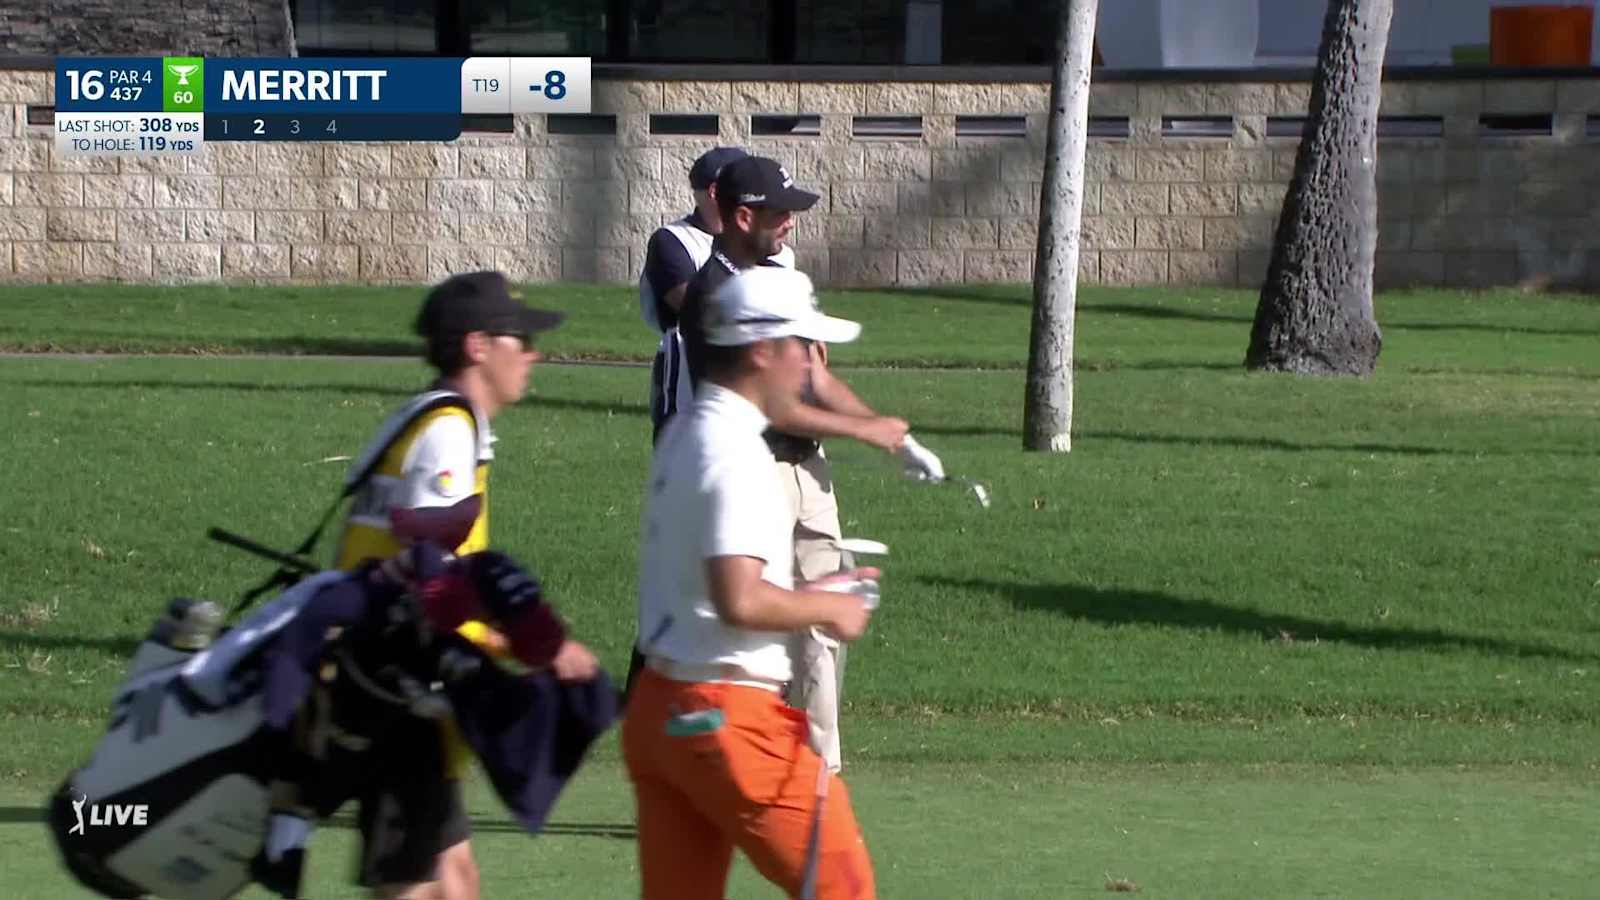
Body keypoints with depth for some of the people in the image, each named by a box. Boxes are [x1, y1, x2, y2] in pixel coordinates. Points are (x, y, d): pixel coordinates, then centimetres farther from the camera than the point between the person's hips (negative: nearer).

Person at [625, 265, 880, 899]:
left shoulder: (684, 435, 13)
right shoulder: (734, 450, -18)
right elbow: (739, 601, -27)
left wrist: (807, 590, 16)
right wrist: (825, 609, -10)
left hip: (658, 706, 9)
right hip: (726, 715, -9)